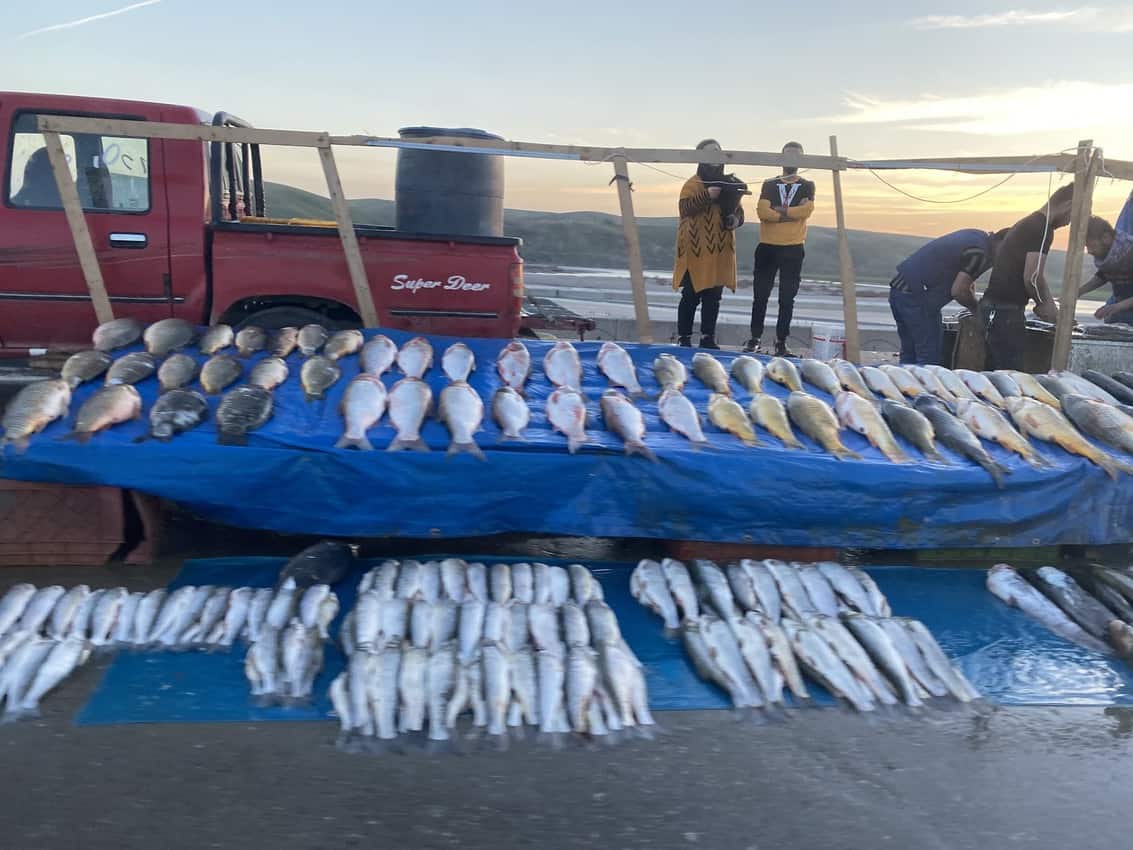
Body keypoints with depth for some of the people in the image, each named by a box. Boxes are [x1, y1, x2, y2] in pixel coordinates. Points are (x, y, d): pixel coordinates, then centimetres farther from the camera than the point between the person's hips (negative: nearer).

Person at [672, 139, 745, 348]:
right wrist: (707, 195, -26)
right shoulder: (693, 184, 0)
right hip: (695, 250, -5)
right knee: (691, 296, -1)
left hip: (720, 251, 5)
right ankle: (683, 337, 5)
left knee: (713, 297, 6)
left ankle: (708, 337, 13)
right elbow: (684, 208, -15)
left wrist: (735, 220, -6)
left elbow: (739, 211, 17)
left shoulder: (729, 183, 15)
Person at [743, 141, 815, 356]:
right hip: (767, 246, 1)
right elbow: (762, 212, -9)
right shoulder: (769, 184, 8)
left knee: (787, 298, 1)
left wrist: (777, 210, -10)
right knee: (760, 295, 2)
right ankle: (755, 337, 9)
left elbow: (806, 210, -11)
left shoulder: (807, 186, 8)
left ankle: (781, 341, 6)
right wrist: (793, 213, -12)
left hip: (793, 249, 0)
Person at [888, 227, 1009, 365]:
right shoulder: (979, 252, -14)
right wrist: (976, 307, 0)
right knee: (930, 359, -6)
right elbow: (957, 291, -17)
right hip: (916, 295, -10)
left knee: (909, 356, 13)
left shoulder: (977, 235, 15)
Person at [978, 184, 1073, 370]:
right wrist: (1044, 304, 1)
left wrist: (1051, 308, 20)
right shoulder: (1043, 229, -12)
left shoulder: (1029, 223, 20)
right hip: (1006, 311, -10)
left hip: (994, 307, 10)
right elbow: (1032, 278, -17)